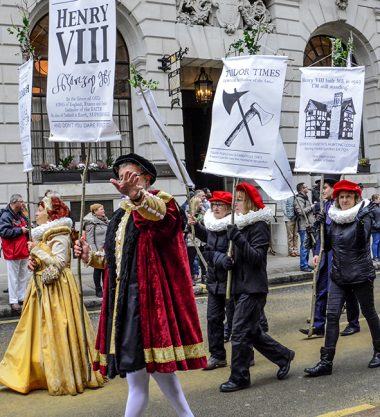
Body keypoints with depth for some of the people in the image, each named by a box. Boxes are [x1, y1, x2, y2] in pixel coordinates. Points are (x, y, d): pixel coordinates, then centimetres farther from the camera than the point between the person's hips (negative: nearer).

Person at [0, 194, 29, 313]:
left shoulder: (21, 215, 12)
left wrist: (27, 229, 3)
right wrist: (20, 230, -19)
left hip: (23, 251, 8)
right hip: (12, 252, -8)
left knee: (24, 276, 14)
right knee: (14, 277, -2)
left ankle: (22, 297, 25)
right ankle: (13, 301, 5)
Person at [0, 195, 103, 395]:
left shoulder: (60, 235, -12)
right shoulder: (42, 234, 15)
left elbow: (58, 263, -20)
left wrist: (36, 250, -14)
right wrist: (33, 262, 0)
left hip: (57, 289, -9)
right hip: (41, 287, 9)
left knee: (56, 332, -4)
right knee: (37, 330, 11)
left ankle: (65, 378, 7)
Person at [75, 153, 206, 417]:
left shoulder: (160, 201, -4)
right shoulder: (121, 216, 18)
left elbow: (159, 212, -31)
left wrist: (136, 194, -52)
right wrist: (91, 257, 8)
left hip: (149, 297, -7)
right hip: (125, 299, 7)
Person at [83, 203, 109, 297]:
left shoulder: (104, 219, 15)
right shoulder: (91, 222, -10)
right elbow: (90, 238, -13)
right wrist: (94, 251, -18)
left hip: (106, 250, 7)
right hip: (98, 250, -7)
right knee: (98, 269, 2)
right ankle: (98, 290, 10)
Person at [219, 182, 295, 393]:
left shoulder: (259, 225, -11)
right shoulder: (240, 224, 14)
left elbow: (257, 257, -20)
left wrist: (237, 237, -28)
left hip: (253, 288, -9)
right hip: (241, 286, 9)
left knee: (240, 332, -7)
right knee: (252, 331, 15)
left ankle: (239, 377, 4)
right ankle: (283, 355, 31)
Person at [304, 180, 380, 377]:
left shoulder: (363, 216, -10)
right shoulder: (335, 219, 6)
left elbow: (362, 241, -25)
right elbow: (328, 244, 10)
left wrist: (361, 221, -41)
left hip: (361, 275, -4)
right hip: (339, 276, 5)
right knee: (332, 315, -3)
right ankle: (326, 362, -1)